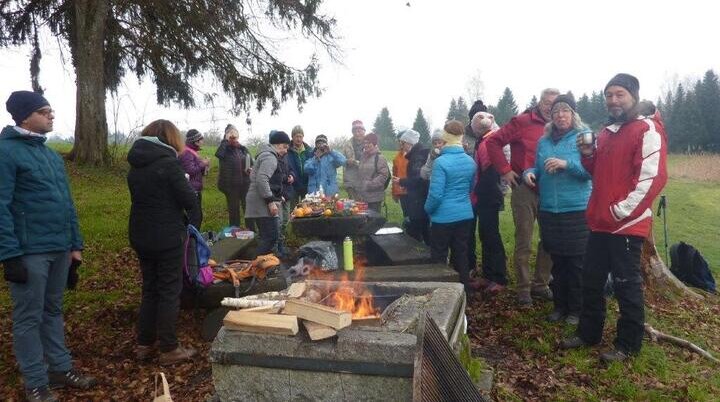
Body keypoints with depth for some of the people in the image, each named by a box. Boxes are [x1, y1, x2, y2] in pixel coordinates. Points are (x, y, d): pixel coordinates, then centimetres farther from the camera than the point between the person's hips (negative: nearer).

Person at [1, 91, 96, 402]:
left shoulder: (52, 155, 14)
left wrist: (75, 244, 14)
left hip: (59, 250, 7)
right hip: (29, 253, -7)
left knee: (53, 311, 17)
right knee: (29, 318, 6)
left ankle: (61, 368, 28)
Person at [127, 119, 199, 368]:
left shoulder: (135, 165, 8)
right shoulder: (168, 163, -16)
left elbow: (138, 196, 15)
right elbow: (190, 201, -16)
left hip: (141, 236, 7)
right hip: (168, 237, -7)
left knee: (150, 289, 18)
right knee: (170, 291, 2)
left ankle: (144, 345, 25)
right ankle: (169, 350, 9)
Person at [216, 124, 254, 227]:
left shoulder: (243, 149, 8)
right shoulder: (225, 150, -4)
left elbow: (252, 163, 18)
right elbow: (218, 154, -29)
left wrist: (251, 169, -4)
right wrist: (225, 140, -23)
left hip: (245, 184, 3)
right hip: (231, 185, -3)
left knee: (248, 209, 8)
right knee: (233, 210, 7)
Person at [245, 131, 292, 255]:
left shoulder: (268, 156, 23)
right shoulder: (270, 157, -11)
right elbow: (261, 179, -25)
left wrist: (277, 196, 23)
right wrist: (271, 201, -24)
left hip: (263, 204, 11)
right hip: (263, 205, -11)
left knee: (266, 237, 12)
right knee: (270, 237, -14)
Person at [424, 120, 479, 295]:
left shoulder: (441, 162, -18)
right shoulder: (470, 161, 2)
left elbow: (436, 193, -17)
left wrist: (428, 210, -1)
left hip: (444, 216, -6)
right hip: (465, 215, 6)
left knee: (439, 257, 7)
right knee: (461, 253, 16)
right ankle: (465, 288, 25)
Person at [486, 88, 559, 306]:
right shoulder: (522, 122, -6)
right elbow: (493, 141, -9)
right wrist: (505, 170, -12)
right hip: (524, 189, -5)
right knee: (523, 243, 2)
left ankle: (541, 284, 27)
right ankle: (523, 290, 14)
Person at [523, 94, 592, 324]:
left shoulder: (584, 136, -3)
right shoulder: (544, 141, 12)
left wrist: (566, 164, -23)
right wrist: (530, 173, -2)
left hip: (577, 210, -4)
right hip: (549, 210, 5)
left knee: (576, 262, 2)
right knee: (557, 261, 13)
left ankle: (576, 309, 17)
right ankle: (560, 305, 27)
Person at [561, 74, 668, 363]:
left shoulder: (648, 130, -10)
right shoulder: (606, 133, 16)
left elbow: (653, 179, -19)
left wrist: (620, 211, -19)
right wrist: (588, 155, 4)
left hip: (627, 224, -8)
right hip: (600, 223, 8)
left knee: (626, 286, 4)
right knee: (591, 281, 15)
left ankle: (628, 345, 19)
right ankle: (588, 333, 30)